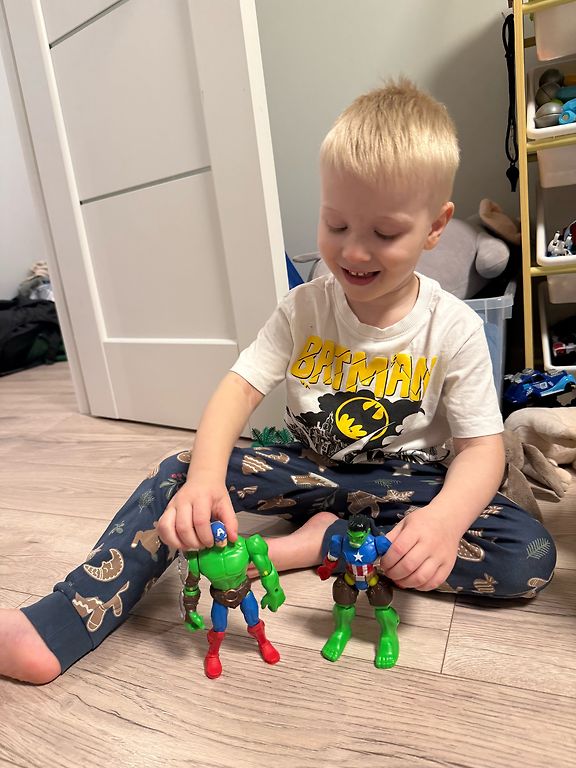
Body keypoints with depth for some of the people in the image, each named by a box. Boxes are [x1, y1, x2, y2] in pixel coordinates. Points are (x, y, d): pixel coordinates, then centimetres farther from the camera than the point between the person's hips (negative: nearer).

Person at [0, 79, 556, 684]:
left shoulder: (454, 330, -13)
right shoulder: (303, 309, -8)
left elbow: (481, 446, -13)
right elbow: (240, 387, -17)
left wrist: (444, 518, -36)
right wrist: (206, 476, -37)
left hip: (405, 481, 0)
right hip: (309, 470, 1)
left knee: (530, 556, -24)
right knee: (183, 471, -20)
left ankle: (319, 543, -22)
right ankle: (60, 627, -22)